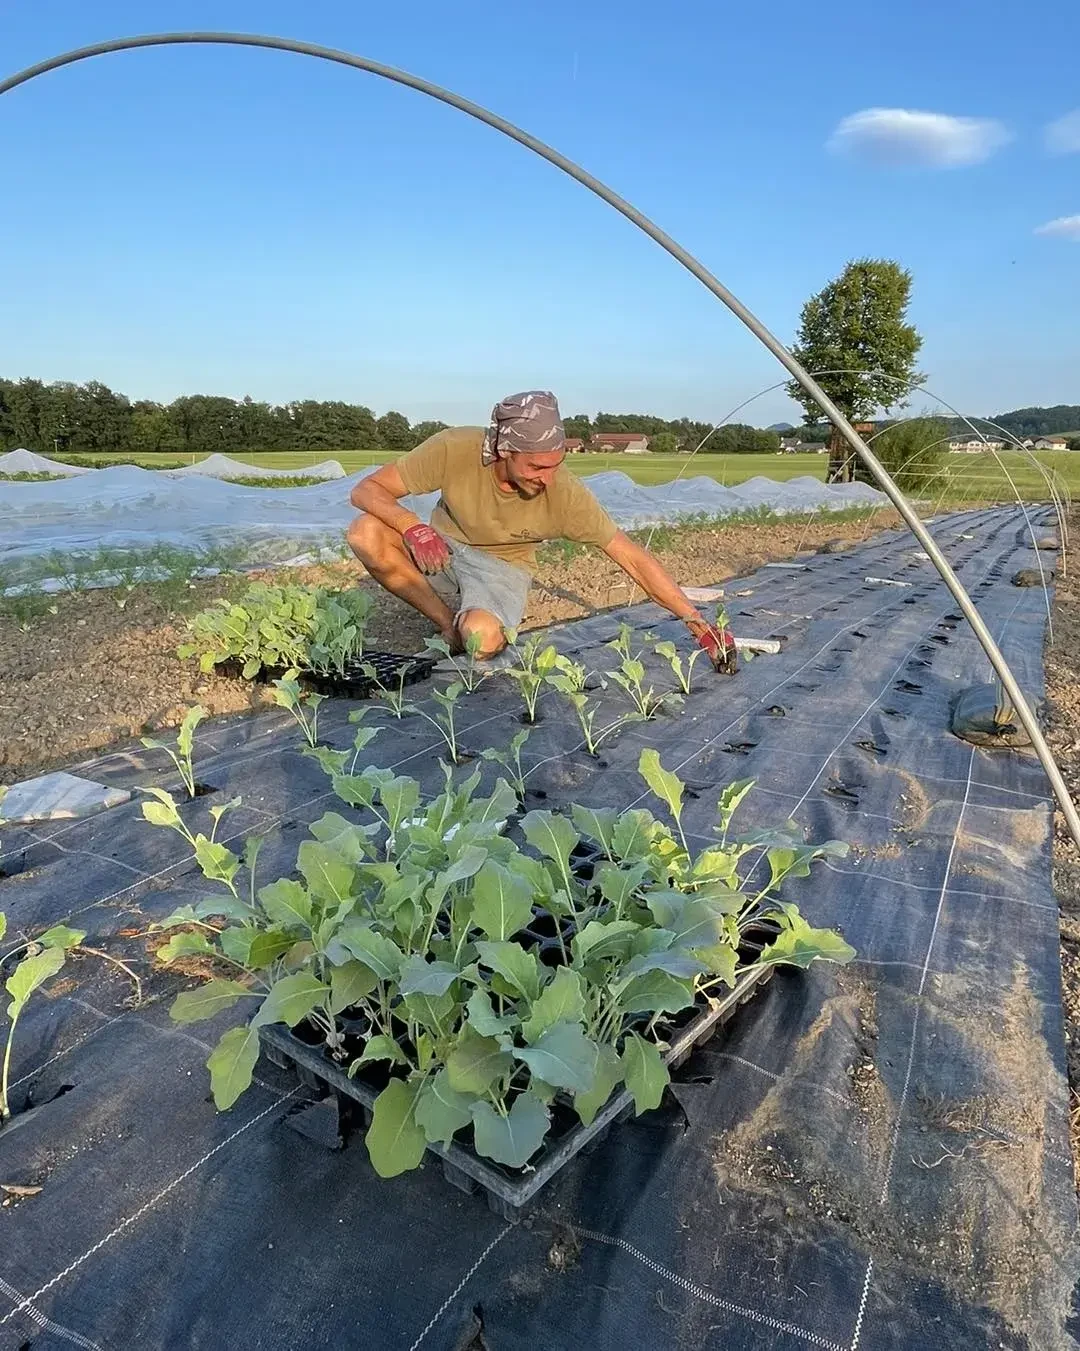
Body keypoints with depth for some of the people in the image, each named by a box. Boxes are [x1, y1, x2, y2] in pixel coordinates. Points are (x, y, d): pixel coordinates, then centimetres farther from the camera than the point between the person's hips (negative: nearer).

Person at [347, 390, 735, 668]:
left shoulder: (566, 494, -26)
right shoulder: (454, 449, -26)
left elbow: (632, 557, -20)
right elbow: (366, 489, -19)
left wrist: (697, 622, -21)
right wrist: (413, 527, -40)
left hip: (502, 565, -2)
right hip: (443, 550, 2)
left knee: (482, 638, -36)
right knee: (365, 533, -28)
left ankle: (471, 624, 3)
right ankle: (450, 625, -10)